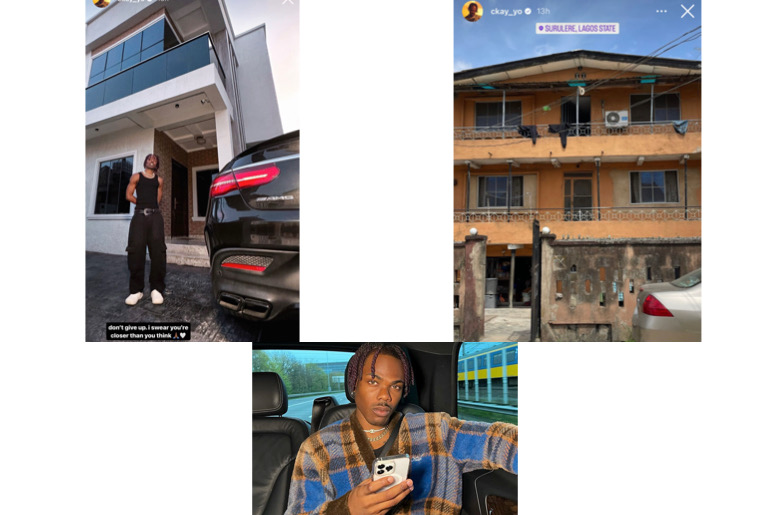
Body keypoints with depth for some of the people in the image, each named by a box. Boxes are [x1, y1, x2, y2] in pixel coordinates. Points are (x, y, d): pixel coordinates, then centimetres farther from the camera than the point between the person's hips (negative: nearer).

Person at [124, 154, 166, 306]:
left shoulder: (159, 180, 19)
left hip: (155, 215, 1)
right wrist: (144, 203, 9)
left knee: (158, 250, -10)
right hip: (139, 215, -1)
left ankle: (157, 289, -9)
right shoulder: (136, 177, 16)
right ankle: (136, 289, -7)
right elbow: (129, 195, 11)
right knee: (136, 250, -10)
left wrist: (151, 206, 7)